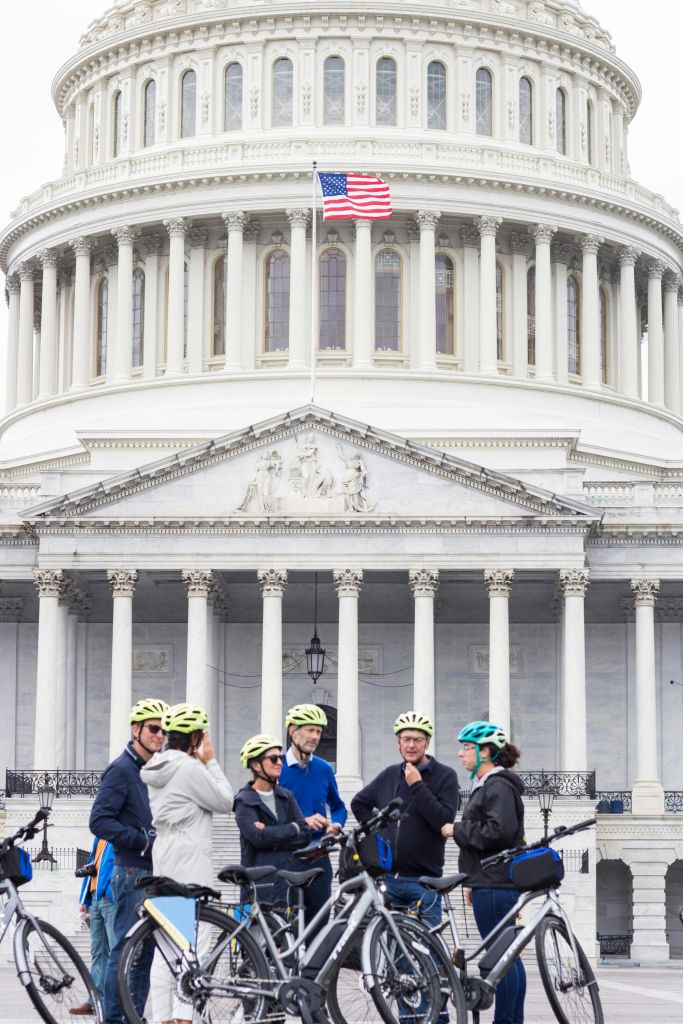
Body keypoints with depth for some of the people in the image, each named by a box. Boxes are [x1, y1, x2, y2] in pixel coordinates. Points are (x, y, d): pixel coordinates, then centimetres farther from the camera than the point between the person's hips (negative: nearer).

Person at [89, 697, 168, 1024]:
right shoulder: (121, 770, -10)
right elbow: (100, 821, -18)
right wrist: (144, 841, -19)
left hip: (154, 872, 8)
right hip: (133, 872, -8)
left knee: (145, 949, 10)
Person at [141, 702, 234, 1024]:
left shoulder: (157, 768, 14)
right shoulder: (190, 768, -13)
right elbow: (224, 802, -6)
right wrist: (210, 762, 0)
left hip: (163, 857, 9)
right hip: (189, 861, -9)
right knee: (195, 940, -7)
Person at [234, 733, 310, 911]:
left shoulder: (286, 796, 14)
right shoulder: (245, 801, -1)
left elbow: (305, 835, 3)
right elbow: (258, 837, -16)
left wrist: (272, 836, -11)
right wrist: (293, 828, -4)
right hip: (261, 884, -5)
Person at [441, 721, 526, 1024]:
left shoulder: (498, 787, -12)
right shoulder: (485, 786, 20)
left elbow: (498, 831, -24)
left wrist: (456, 830, -13)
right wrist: (474, 882, 23)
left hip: (494, 885, -11)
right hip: (491, 881, 11)